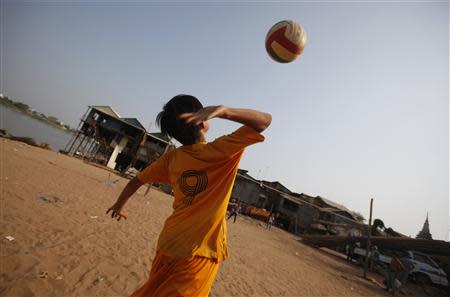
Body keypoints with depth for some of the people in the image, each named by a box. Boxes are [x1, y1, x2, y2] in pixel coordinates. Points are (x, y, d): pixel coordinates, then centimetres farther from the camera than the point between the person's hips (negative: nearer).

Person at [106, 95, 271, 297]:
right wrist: (221, 110, -26)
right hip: (201, 251, -5)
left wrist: (118, 205, 28)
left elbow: (136, 181, 10)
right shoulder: (220, 151, -18)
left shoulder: (171, 157, -3)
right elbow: (265, 120, -15)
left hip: (169, 244, 6)